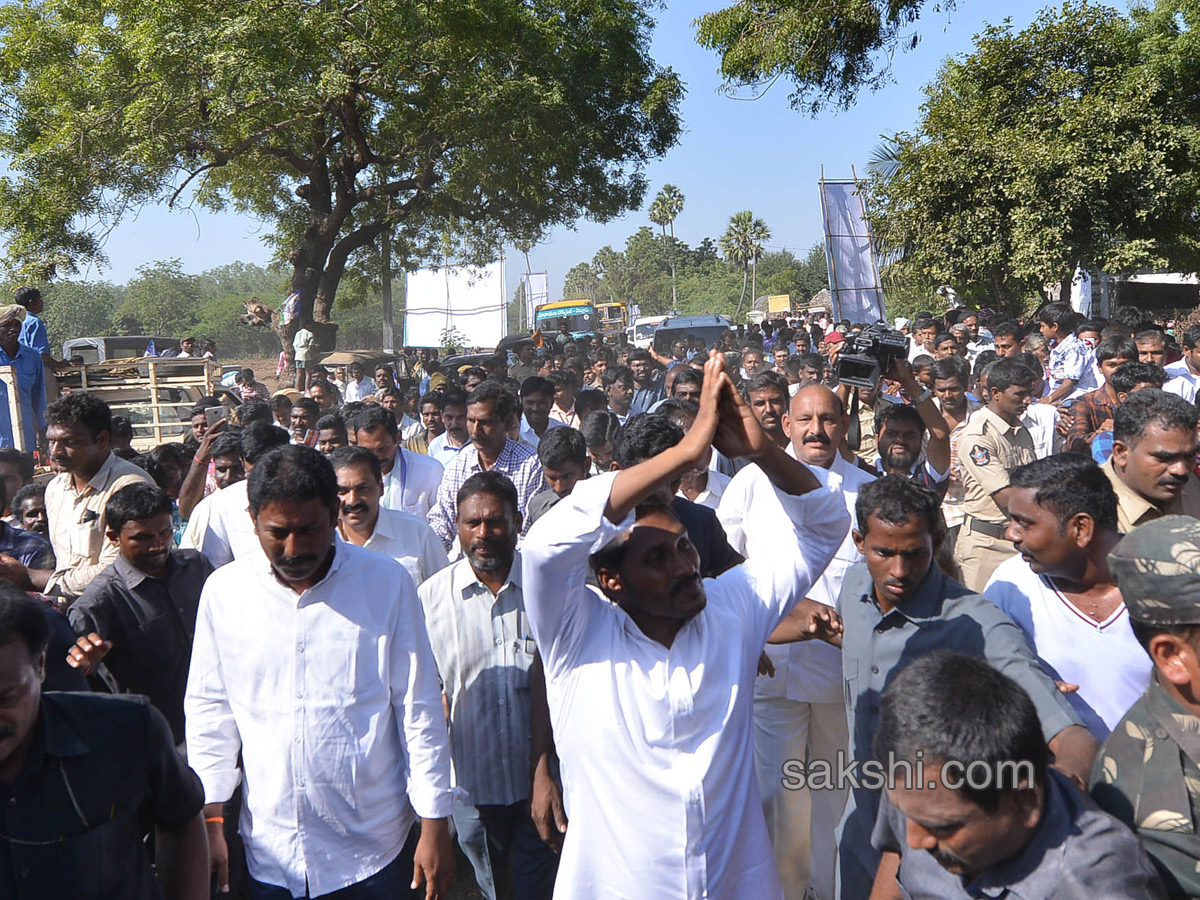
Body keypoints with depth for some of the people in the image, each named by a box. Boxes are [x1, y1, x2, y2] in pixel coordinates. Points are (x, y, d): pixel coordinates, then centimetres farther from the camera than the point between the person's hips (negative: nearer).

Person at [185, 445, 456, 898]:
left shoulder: (387, 583, -7)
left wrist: (434, 826, -4)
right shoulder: (224, 590, -2)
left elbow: (420, 709, -3)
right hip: (270, 852, 2)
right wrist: (210, 821, 3)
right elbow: (208, 710, 6)